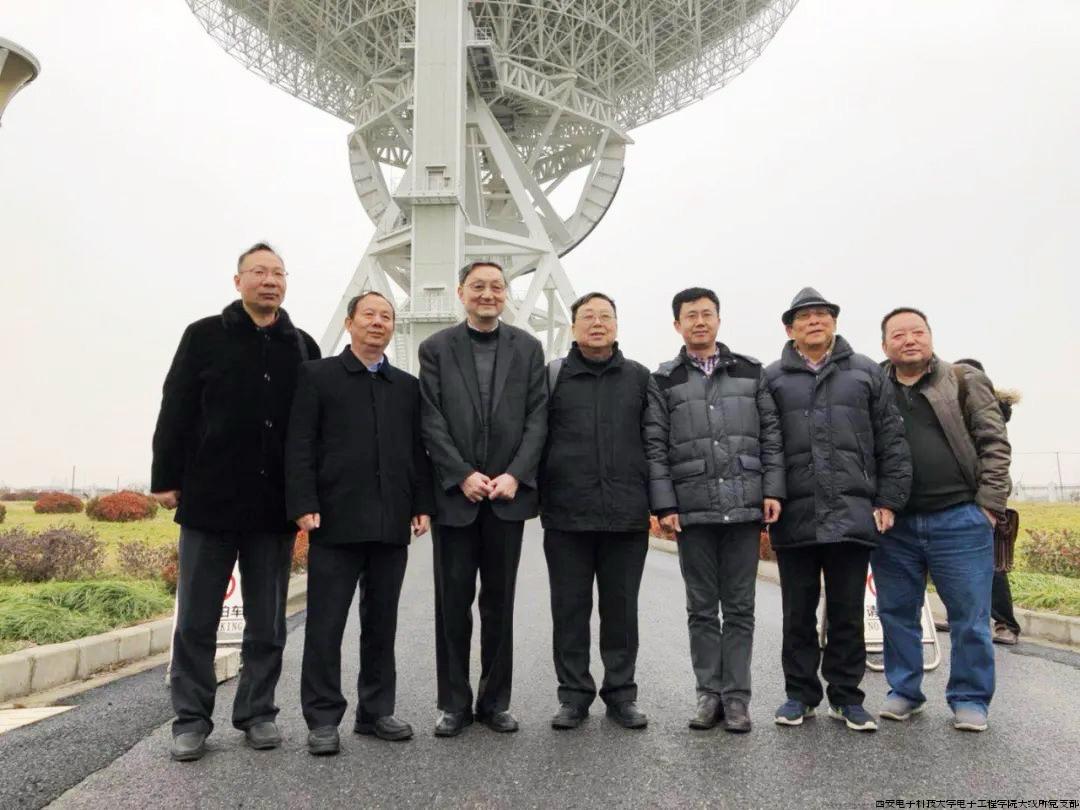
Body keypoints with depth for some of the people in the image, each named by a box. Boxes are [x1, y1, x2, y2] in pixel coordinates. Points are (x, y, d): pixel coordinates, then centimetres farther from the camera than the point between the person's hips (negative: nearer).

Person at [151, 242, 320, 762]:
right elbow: (176, 411, 0)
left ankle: (257, 712, 21)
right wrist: (166, 479, -4)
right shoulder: (205, 336, 3)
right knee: (196, 621, 5)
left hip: (275, 505, 2)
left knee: (267, 622, 9)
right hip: (210, 500, -2)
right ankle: (192, 719, 16)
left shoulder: (303, 347, 9)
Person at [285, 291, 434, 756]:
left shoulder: (408, 386, 15)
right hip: (336, 521, -4)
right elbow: (300, 446, -3)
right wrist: (304, 505, -12)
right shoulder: (317, 376, 4)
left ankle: (376, 711, 22)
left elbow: (418, 451, 13)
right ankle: (323, 719, 11)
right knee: (325, 624, 1)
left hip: (391, 524, 4)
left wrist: (422, 505, 4)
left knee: (382, 623, 11)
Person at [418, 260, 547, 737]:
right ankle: (454, 703, 16)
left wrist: (515, 475, -10)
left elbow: (537, 417, 2)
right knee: (453, 603, 5)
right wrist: (463, 475, -12)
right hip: (454, 493, -1)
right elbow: (432, 421, -2)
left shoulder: (528, 348, 8)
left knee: (500, 603, 8)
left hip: (508, 492, 1)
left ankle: (495, 701, 19)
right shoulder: (436, 348, 4)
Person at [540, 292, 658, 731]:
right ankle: (574, 695, 19)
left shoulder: (639, 378, 9)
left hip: (627, 516, 1)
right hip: (566, 516, -1)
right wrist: (536, 496, 0)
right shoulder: (552, 376, 6)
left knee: (621, 608, 9)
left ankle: (621, 694, 22)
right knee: (570, 608, 6)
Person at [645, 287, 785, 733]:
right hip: (692, 509, 0)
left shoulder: (751, 371, 10)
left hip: (744, 507, 1)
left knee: (739, 607, 6)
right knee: (702, 608, 7)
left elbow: (771, 433, 7)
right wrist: (664, 504, -5)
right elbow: (655, 446, 2)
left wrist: (773, 490, -2)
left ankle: (736, 695, 15)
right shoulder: (664, 380, 7)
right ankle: (709, 693, 17)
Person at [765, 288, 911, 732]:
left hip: (853, 513, 1)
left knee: (847, 613, 8)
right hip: (794, 515, 0)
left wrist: (888, 499, 1)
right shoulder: (772, 379, 8)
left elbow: (891, 442, 8)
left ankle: (846, 696, 21)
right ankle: (800, 694, 21)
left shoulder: (866, 373, 11)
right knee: (798, 614, 8)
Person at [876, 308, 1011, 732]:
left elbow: (994, 444, 0)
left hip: (960, 519, -2)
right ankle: (903, 692, 23)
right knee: (897, 613, 9)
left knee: (970, 615, 3)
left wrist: (989, 504, -7)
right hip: (893, 523, 3)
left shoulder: (965, 382, 3)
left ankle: (970, 699, 17)